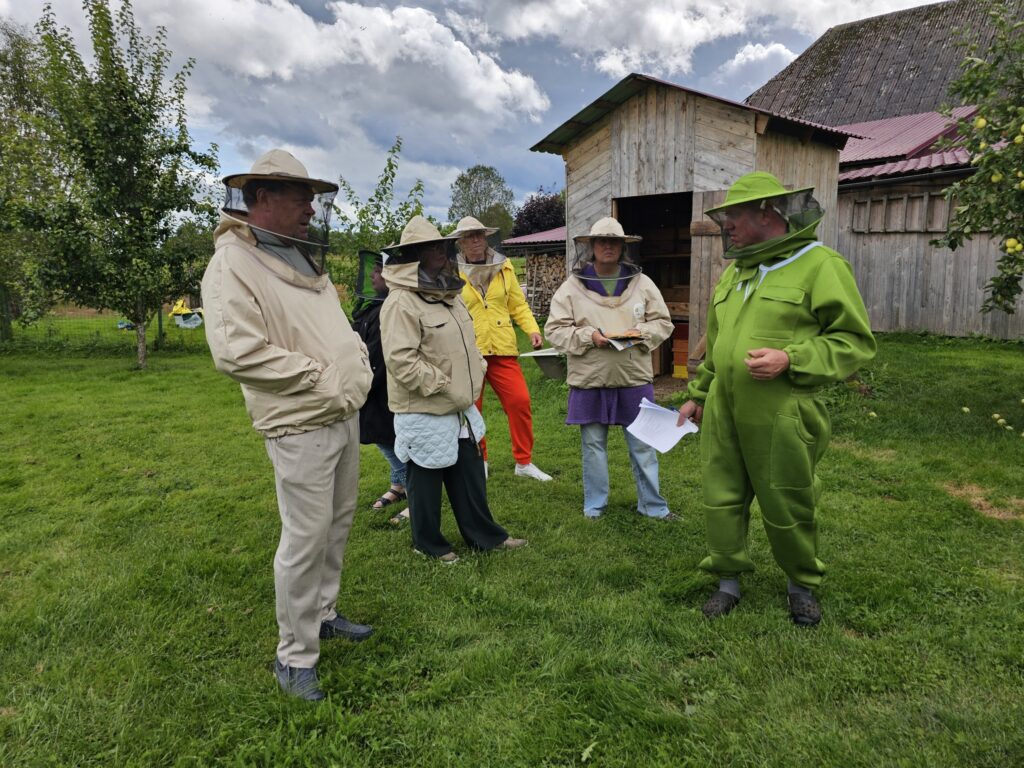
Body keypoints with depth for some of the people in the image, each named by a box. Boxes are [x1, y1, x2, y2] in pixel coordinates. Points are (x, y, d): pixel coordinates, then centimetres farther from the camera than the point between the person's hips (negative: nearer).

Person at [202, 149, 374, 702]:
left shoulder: (303, 260, 13)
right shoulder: (233, 265, -14)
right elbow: (235, 351, -25)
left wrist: (357, 360, 5)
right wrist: (321, 376, -20)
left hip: (345, 415, 9)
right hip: (301, 426, -9)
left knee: (337, 525, 18)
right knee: (305, 539, -1)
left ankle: (323, 614, 38)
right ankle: (294, 657, 16)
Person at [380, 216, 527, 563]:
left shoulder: (450, 296, 10)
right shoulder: (401, 302, -20)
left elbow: (466, 342, 21)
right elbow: (402, 362, -26)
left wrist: (475, 375, 7)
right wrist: (445, 388, -21)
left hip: (461, 409, 9)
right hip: (424, 413, -9)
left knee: (470, 474, 18)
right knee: (426, 481, 9)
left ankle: (484, 534, 32)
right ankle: (428, 543, 28)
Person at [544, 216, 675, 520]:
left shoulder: (642, 283, 4)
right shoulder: (571, 286, -1)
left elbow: (662, 322, 8)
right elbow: (555, 329, -3)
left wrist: (642, 334, -12)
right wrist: (588, 336, -18)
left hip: (634, 379, 1)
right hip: (590, 380, -1)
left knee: (643, 446, 9)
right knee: (593, 445, 10)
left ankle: (652, 505, 24)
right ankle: (594, 504, 26)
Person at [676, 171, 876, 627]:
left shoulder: (819, 265, -7)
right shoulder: (734, 272, 16)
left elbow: (854, 341, -9)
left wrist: (789, 360, -21)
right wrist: (699, 395, 23)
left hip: (781, 415, -6)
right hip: (723, 412, 6)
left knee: (787, 507, 8)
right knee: (722, 499, 10)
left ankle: (802, 584, 33)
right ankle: (728, 580, 29)